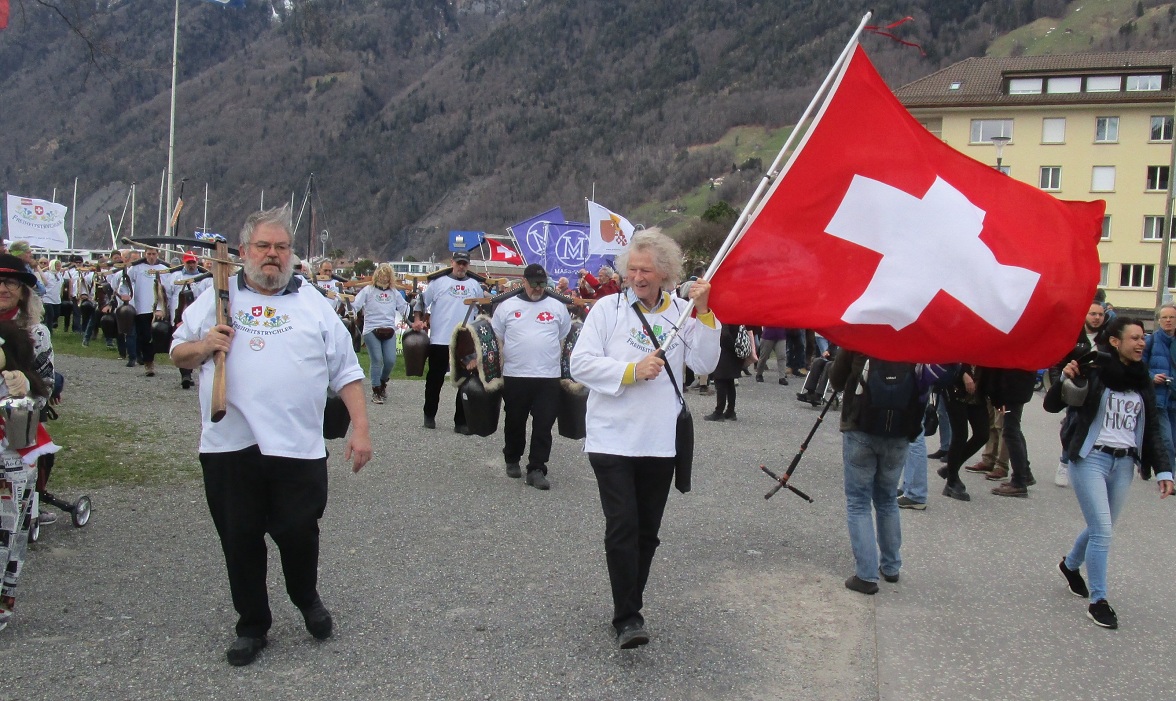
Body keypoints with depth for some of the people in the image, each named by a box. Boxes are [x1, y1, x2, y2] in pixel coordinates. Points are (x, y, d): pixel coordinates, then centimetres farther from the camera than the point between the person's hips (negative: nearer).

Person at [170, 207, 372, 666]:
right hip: (229, 445, 1)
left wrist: (360, 428, -2)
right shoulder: (217, 298, 10)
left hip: (298, 446, -1)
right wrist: (203, 346, -8)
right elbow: (178, 353, 14)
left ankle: (307, 598, 32)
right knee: (239, 540, 8)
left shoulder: (313, 304, 8)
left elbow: (346, 371, 6)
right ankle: (252, 626, 25)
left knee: (298, 533, 2)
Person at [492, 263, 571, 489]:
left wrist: (554, 361, 7)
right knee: (515, 422, 12)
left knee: (543, 425, -2)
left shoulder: (558, 307, 7)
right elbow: (498, 338, 9)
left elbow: (563, 338, 15)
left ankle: (536, 469, 3)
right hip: (514, 376, 0)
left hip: (548, 377, 0)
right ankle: (512, 460, 31)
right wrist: (503, 364, 2)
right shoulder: (507, 306, 4)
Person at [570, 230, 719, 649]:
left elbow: (704, 365, -3)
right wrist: (632, 371, -17)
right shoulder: (608, 308, -2)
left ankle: (630, 608, 26)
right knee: (622, 527, -9)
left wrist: (703, 313, -11)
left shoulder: (682, 312, 5)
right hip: (612, 439, -3)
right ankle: (627, 618, -2)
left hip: (660, 442, 3)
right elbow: (580, 363, -8)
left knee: (647, 531, 11)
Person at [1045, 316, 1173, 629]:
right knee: (1102, 531, -8)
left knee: (1102, 529, 15)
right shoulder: (1094, 372, -9)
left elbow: (1152, 430, 13)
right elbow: (1052, 405, -9)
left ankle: (1070, 565, 42)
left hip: (1124, 463, 6)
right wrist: (1065, 380, -28)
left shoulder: (1143, 381, 8)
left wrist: (1163, 469, 4)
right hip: (1090, 459, -6)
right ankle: (1098, 601, 3)